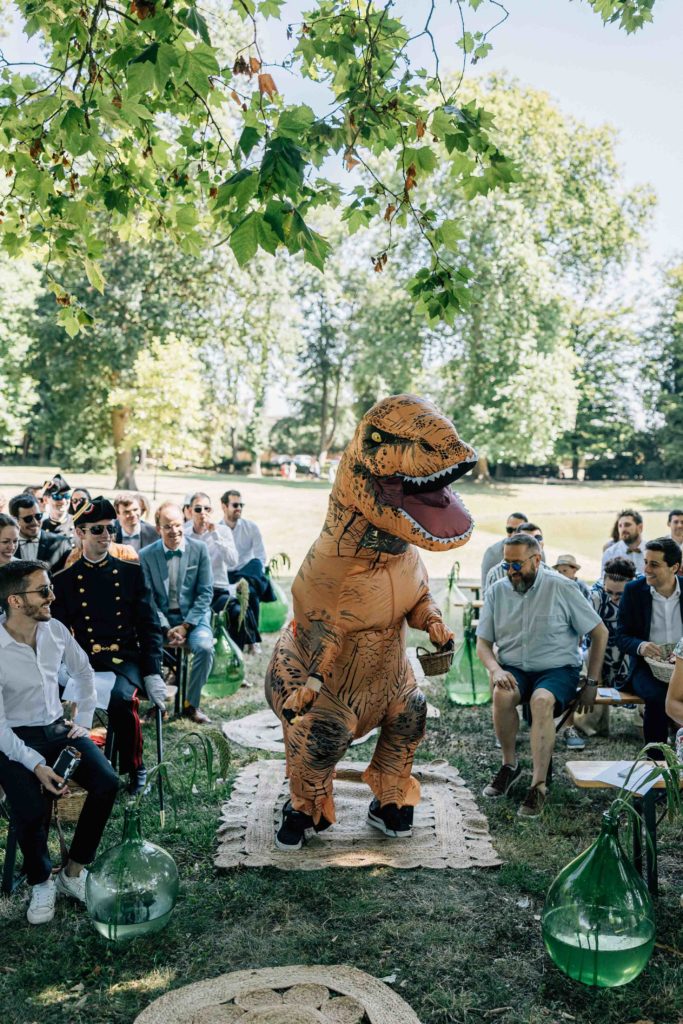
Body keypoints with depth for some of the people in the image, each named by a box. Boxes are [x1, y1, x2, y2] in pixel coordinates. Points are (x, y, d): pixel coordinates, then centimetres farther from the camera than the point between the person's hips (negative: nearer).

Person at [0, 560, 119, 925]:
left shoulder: (55, 629, -5)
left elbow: (83, 673, 13)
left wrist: (83, 722, 7)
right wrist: (36, 765, -25)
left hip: (58, 728, 5)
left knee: (107, 782, -16)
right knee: (31, 810, -27)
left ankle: (73, 873, 3)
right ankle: (41, 882, 5)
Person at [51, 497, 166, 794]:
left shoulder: (131, 572, 11)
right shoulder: (63, 581, 10)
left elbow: (150, 627, 8)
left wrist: (153, 674, -4)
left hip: (126, 660, 0)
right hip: (84, 663, 1)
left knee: (121, 698, -32)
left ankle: (135, 769, -6)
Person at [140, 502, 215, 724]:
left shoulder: (199, 549, -2)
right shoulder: (146, 555, 0)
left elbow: (205, 592, -3)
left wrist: (185, 626, -11)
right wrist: (166, 629, -14)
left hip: (193, 616, 0)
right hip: (161, 617, 1)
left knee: (204, 647, -29)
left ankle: (191, 704, -6)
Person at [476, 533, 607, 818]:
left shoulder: (561, 588, -6)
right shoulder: (497, 591, 4)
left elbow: (599, 633, 0)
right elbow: (482, 643, 6)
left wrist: (591, 684, -2)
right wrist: (496, 670, -15)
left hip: (558, 669, -3)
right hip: (513, 669, 3)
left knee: (542, 700, -35)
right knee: (502, 694, -31)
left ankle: (538, 785, -29)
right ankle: (509, 765, -8)